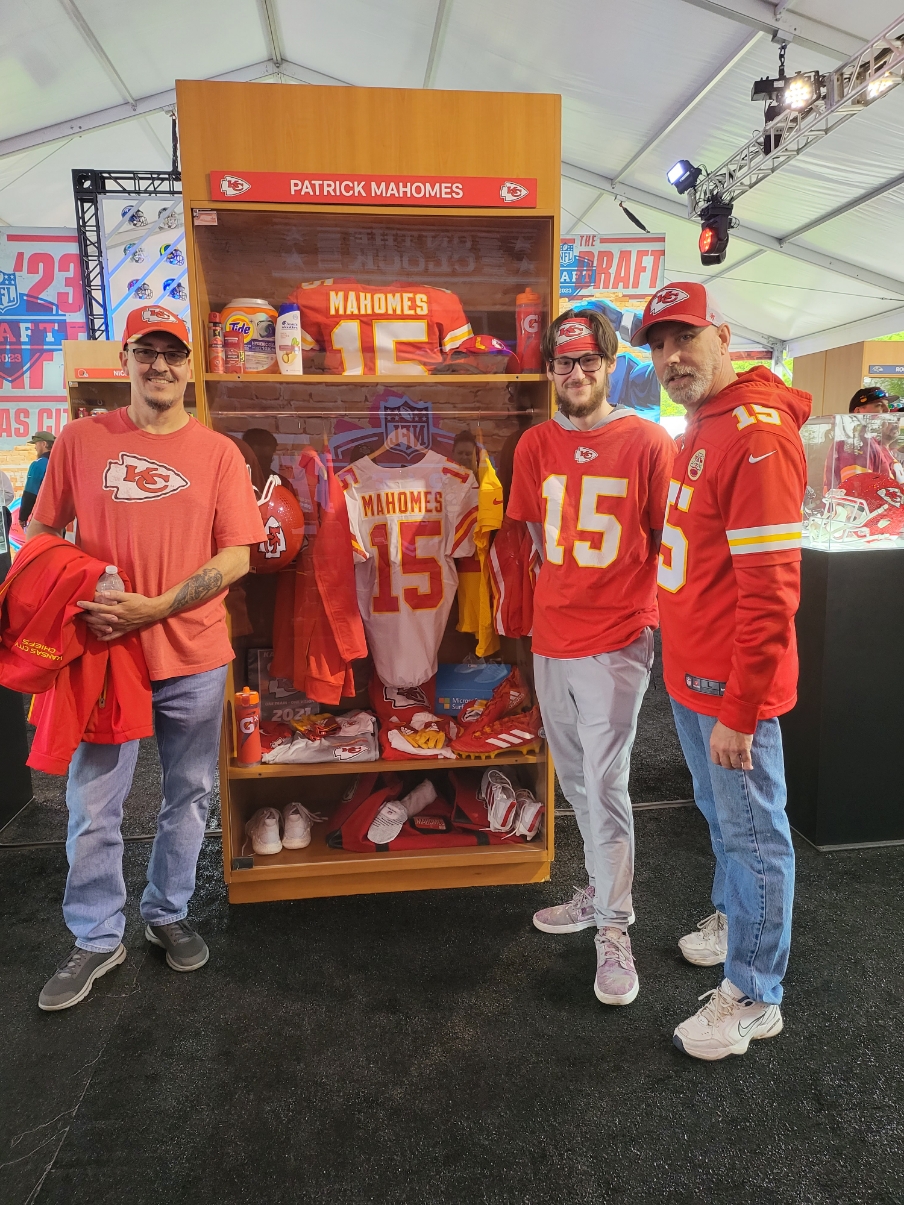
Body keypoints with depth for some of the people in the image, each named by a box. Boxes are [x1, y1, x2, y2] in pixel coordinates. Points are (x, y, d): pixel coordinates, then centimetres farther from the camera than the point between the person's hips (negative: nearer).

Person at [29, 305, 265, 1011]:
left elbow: (237, 557, -6)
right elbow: (44, 534, 7)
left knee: (189, 796, 13)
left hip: (194, 657, 0)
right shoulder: (80, 441, 2)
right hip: (103, 653, 0)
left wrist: (154, 608, -16)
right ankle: (98, 939, 28)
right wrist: (70, 599, -11)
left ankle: (169, 914, 35)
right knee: (93, 807, 7)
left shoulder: (218, 453, 0)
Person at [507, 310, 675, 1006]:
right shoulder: (536, 445, 7)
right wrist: (579, 580, 8)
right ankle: (601, 891, 36)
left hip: (616, 641, -5)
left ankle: (614, 930, 13)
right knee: (575, 781, 17)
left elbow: (667, 542, -3)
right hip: (551, 636, 6)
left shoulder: (648, 442, -7)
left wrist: (633, 601, -6)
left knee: (605, 785, -3)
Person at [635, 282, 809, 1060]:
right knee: (719, 814, 25)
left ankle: (754, 996, 23)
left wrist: (739, 709, -21)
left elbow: (770, 590, -23)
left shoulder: (757, 435, -19)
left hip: (731, 686, -9)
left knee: (753, 834, 6)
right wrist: (685, 658, 16)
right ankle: (733, 921, 46)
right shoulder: (697, 429, 11)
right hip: (689, 674, 9)